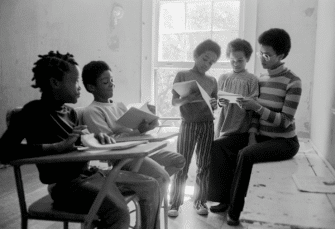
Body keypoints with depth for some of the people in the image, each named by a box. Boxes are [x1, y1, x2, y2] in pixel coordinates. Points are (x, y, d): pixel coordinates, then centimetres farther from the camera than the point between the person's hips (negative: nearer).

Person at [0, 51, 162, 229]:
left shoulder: (69, 112, 11)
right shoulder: (34, 111, -11)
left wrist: (95, 138, -5)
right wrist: (58, 146, -27)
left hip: (89, 173, 8)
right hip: (65, 183, -8)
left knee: (150, 186, 7)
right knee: (119, 212, -32)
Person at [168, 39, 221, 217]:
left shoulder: (212, 81, 9)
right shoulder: (182, 75, 0)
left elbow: (214, 104, 14)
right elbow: (174, 102, -4)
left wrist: (214, 104, -9)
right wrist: (187, 98, -23)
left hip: (207, 125, 3)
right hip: (188, 124, -3)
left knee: (204, 165, 7)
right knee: (181, 165, 0)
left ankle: (200, 200, 21)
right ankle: (175, 203, 11)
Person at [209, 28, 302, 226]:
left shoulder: (293, 82, -13)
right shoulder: (261, 79, 7)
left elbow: (285, 121, -18)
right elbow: (255, 114, 7)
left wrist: (256, 107, -28)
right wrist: (252, 137, -8)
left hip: (285, 141, -6)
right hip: (262, 137, 7)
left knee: (245, 155, -31)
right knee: (221, 148, -11)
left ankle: (234, 210, -16)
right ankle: (226, 198, 0)